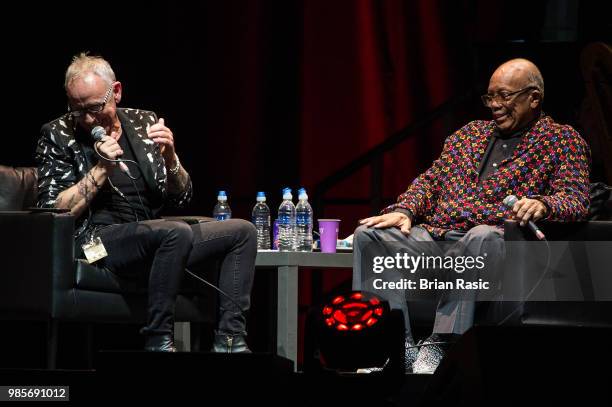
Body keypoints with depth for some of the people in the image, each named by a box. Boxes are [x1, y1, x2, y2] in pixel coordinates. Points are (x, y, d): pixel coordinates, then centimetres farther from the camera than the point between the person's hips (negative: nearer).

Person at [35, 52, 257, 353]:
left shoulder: (144, 123, 13)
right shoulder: (57, 135, 0)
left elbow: (181, 199, 13)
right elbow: (53, 213, -9)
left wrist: (169, 157, -7)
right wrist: (101, 168, -15)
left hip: (152, 242, 7)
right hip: (97, 243, -6)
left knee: (242, 231, -4)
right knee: (178, 233, -33)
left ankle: (229, 340, -15)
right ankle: (158, 344, -29)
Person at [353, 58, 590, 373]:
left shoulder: (562, 141, 10)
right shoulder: (470, 133, 27)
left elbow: (576, 200, -4)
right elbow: (431, 180, 24)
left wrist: (542, 204, -27)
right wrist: (404, 211, 3)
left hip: (494, 238, -6)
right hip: (435, 235, 6)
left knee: (482, 236, -41)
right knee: (368, 234, -17)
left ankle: (438, 347, -39)